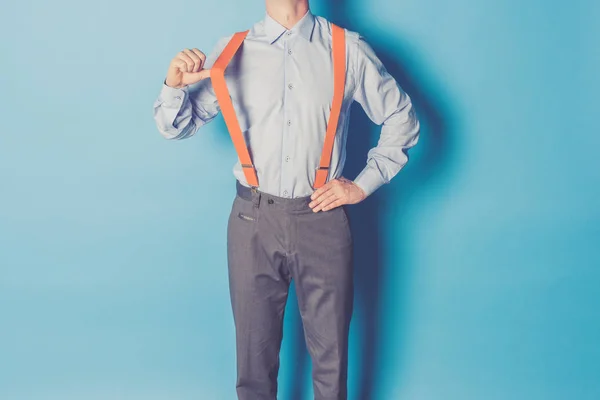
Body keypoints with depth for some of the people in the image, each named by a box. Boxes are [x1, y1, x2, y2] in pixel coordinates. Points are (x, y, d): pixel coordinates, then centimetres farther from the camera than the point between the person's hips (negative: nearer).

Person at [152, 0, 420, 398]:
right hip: (254, 220, 1)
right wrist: (174, 87, -14)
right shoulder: (232, 52, 1)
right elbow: (177, 127, 7)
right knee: (255, 351, 14)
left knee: (331, 353, 12)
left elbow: (402, 119, 8)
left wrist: (363, 185, 2)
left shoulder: (348, 50, -2)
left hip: (323, 220, -1)